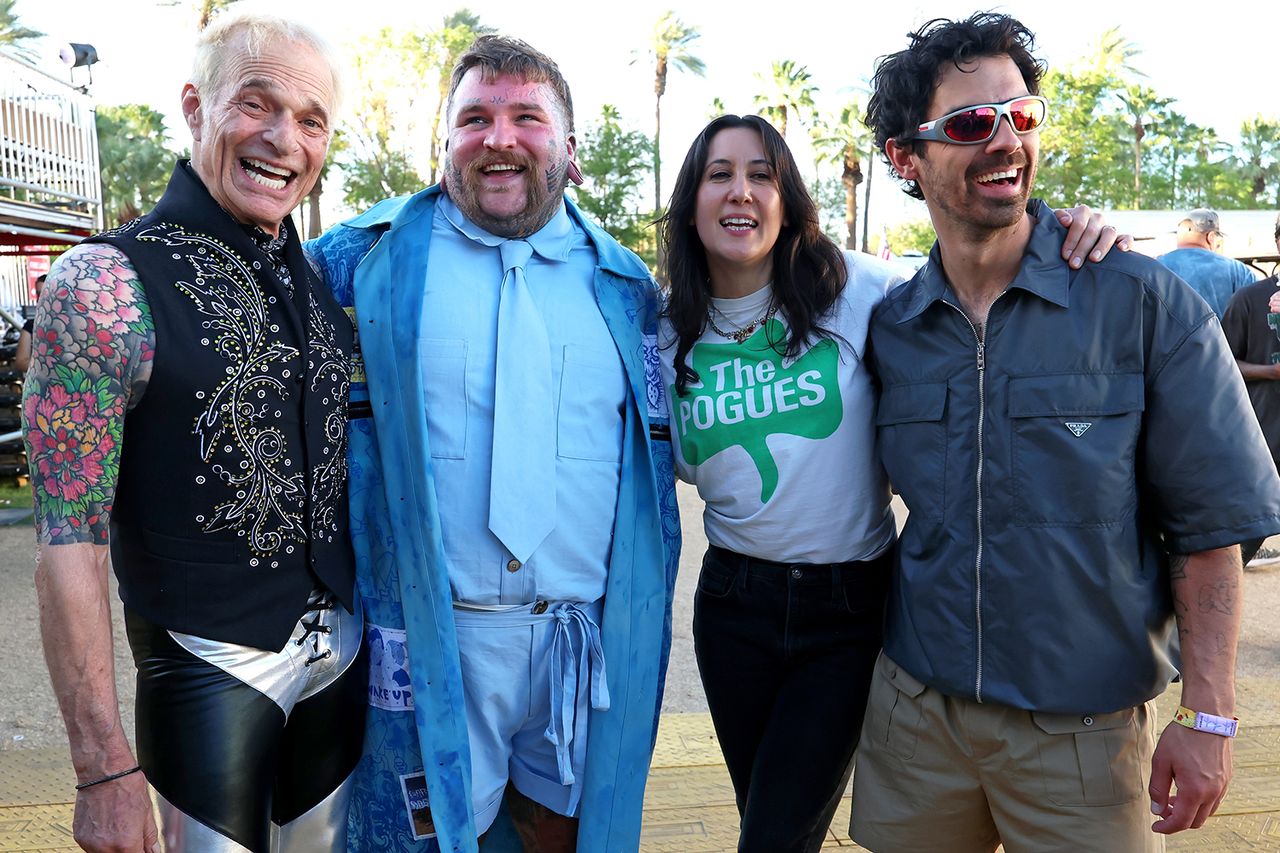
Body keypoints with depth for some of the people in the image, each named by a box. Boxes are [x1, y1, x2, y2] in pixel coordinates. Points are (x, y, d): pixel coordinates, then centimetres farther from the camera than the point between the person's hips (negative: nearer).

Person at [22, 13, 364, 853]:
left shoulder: (322, 277, 2)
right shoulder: (106, 283, -15)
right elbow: (69, 546, -16)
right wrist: (105, 768, -17)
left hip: (340, 649, 6)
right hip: (211, 667, -5)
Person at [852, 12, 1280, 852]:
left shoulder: (1142, 302, -9)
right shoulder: (887, 327, -1)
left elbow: (1209, 521, -7)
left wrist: (1209, 719, -9)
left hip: (1087, 729, -2)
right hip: (915, 714, 3)